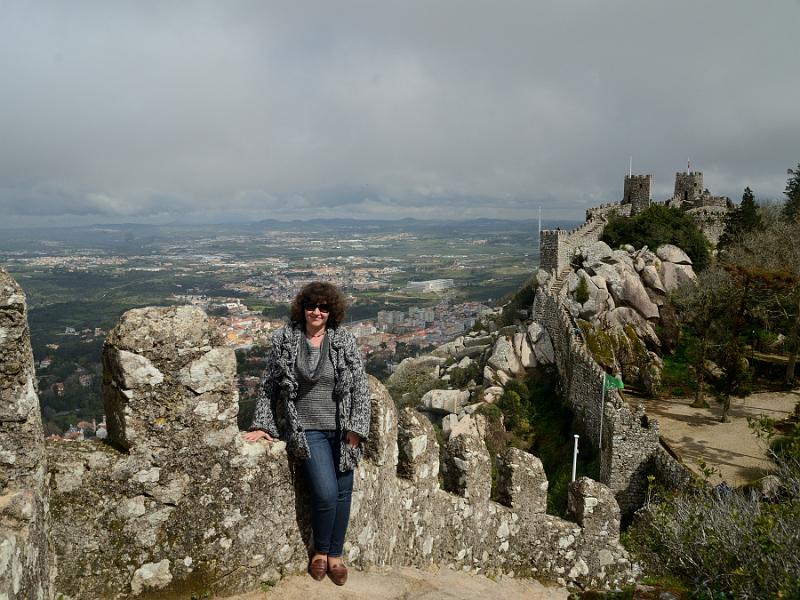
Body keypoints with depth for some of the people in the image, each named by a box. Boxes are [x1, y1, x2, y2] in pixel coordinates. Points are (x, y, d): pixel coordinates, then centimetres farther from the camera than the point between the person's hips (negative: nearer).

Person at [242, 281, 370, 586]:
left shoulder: (345, 340, -2)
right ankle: (320, 550, 15)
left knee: (343, 492, 6)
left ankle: (335, 555, 28)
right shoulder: (284, 340, -2)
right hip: (306, 430, -2)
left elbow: (360, 386, -1)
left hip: (341, 430, 2)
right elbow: (269, 385, 5)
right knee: (326, 492, -13)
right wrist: (262, 424, 1)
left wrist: (356, 428, -8)